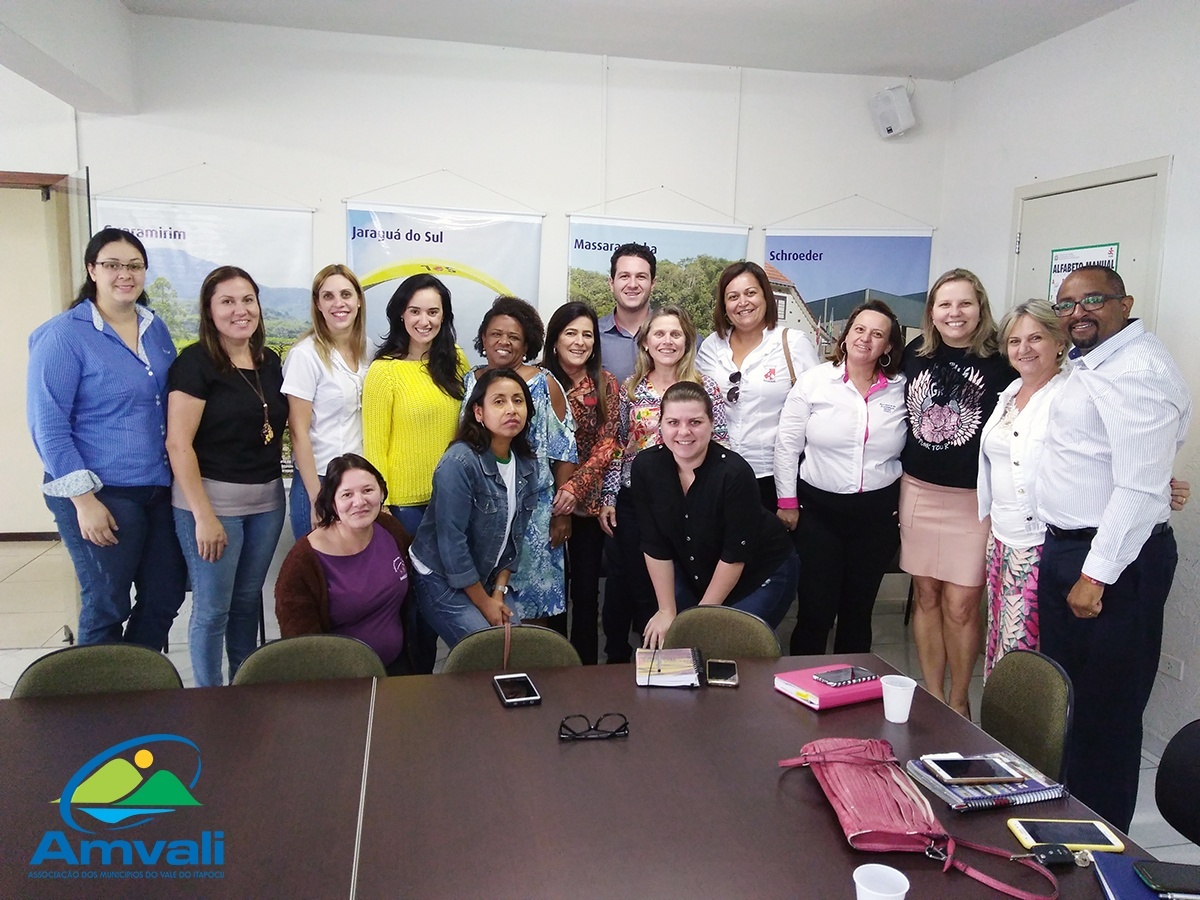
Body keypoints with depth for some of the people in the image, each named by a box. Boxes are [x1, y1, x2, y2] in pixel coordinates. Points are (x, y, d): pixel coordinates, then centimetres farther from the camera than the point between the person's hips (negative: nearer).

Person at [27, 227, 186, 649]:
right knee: (106, 608, 6)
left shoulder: (156, 329, 8)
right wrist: (84, 499, -17)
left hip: (159, 488, 6)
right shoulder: (63, 335, -10)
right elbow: (47, 425, -12)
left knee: (165, 597, 13)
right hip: (101, 493, -6)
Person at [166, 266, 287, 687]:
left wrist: (274, 486, 10)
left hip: (267, 500, 6)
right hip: (213, 499, -6)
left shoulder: (270, 361, 9)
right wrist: (203, 515, -17)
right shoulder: (195, 362, -10)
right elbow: (178, 443, -14)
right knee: (213, 608, 4)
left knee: (248, 600, 16)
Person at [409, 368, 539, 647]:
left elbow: (514, 534, 3)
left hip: (485, 579, 6)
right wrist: (483, 603, -15)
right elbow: (451, 540, -22)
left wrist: (499, 593, -2)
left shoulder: (527, 464, -2)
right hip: (440, 579, -6)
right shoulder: (460, 462, -23)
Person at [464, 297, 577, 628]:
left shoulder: (545, 384, -2)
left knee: (532, 602, 3)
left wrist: (563, 511, -7)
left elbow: (564, 451, -4)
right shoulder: (469, 383, 7)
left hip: (533, 512, -3)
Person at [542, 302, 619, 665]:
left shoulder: (605, 384, 3)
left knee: (587, 589, 8)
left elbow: (606, 444, -4)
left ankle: (585, 665, 23)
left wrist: (575, 487, -18)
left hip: (587, 501, 1)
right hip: (546, 500, -1)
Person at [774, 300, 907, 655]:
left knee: (859, 608, 13)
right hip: (818, 509, -2)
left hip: (878, 513, 2)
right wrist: (787, 502, -2)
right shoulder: (814, 381, -4)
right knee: (815, 609, 1)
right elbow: (787, 445, -2)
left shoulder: (901, 389, 1)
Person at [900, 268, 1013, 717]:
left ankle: (958, 700, 19)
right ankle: (932, 694, 25)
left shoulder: (1000, 364, -7)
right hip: (917, 491, 4)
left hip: (974, 499, -3)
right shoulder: (915, 354, 4)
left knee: (960, 605, 0)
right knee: (926, 596, 11)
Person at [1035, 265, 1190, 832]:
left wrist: (1097, 574, -22)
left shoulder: (1138, 370, -18)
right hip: (1065, 550, 10)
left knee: (1106, 711, 4)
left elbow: (1140, 488, -24)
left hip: (1113, 561, -10)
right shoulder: (1087, 365, 14)